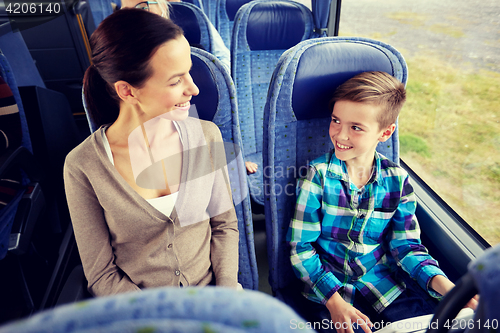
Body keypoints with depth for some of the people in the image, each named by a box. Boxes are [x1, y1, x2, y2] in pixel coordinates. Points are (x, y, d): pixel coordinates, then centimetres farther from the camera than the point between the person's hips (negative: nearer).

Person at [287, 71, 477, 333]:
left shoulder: (397, 181, -2)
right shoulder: (318, 175, -12)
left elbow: (406, 246, 2)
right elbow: (300, 247, -10)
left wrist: (443, 285, -15)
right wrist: (334, 301, -20)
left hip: (384, 285, 3)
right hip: (328, 289, -3)